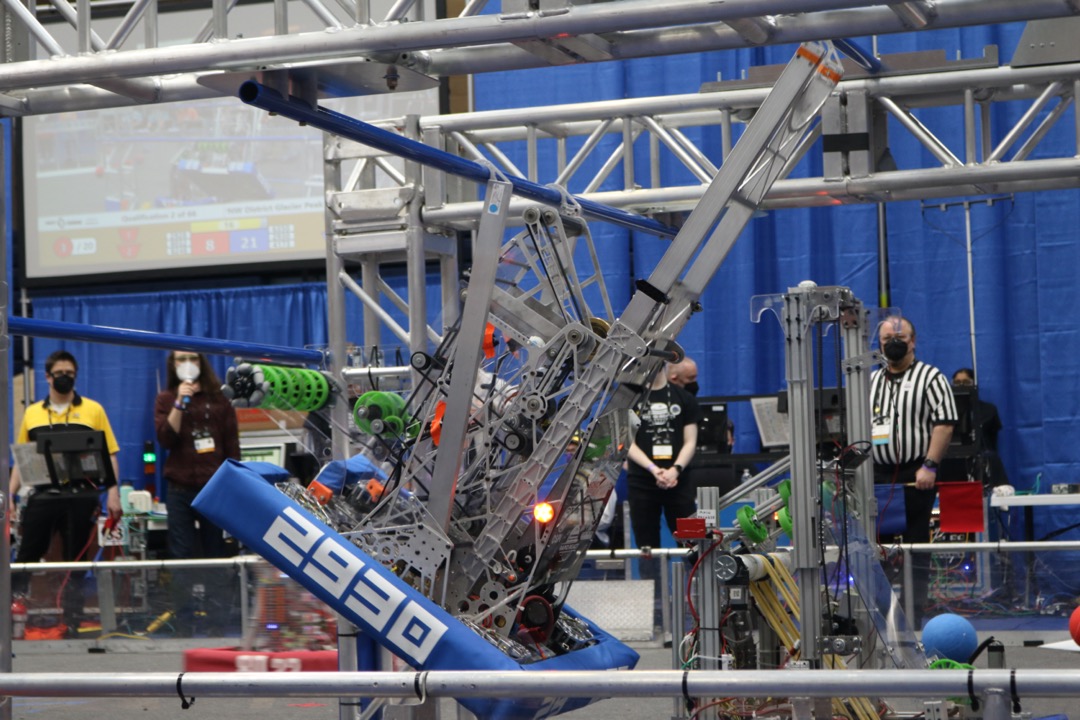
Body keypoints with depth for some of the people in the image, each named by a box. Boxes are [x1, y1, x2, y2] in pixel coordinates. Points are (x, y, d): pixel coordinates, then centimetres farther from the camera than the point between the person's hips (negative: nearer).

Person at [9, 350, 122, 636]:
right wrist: (9, 495, 6)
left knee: (76, 561, 4)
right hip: (43, 495, 1)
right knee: (26, 557, 0)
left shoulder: (93, 410, 5)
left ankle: (73, 620, 10)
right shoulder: (32, 413, 11)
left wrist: (112, 492, -6)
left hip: (81, 496, -1)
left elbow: (110, 455, 4)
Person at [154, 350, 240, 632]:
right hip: (180, 487, 0)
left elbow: (232, 444, 8)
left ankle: (218, 619, 7)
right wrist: (180, 404, -14)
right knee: (182, 556, 1)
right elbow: (165, 439, -7)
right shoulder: (166, 399, 8)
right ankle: (183, 619, 5)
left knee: (216, 554, 3)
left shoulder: (218, 398, 7)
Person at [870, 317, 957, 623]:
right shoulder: (870, 382, 17)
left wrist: (929, 466, -18)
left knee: (915, 547, -3)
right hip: (876, 477, 5)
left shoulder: (930, 378, -1)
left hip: (915, 477, -5)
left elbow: (944, 424, -9)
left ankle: (915, 613, 0)